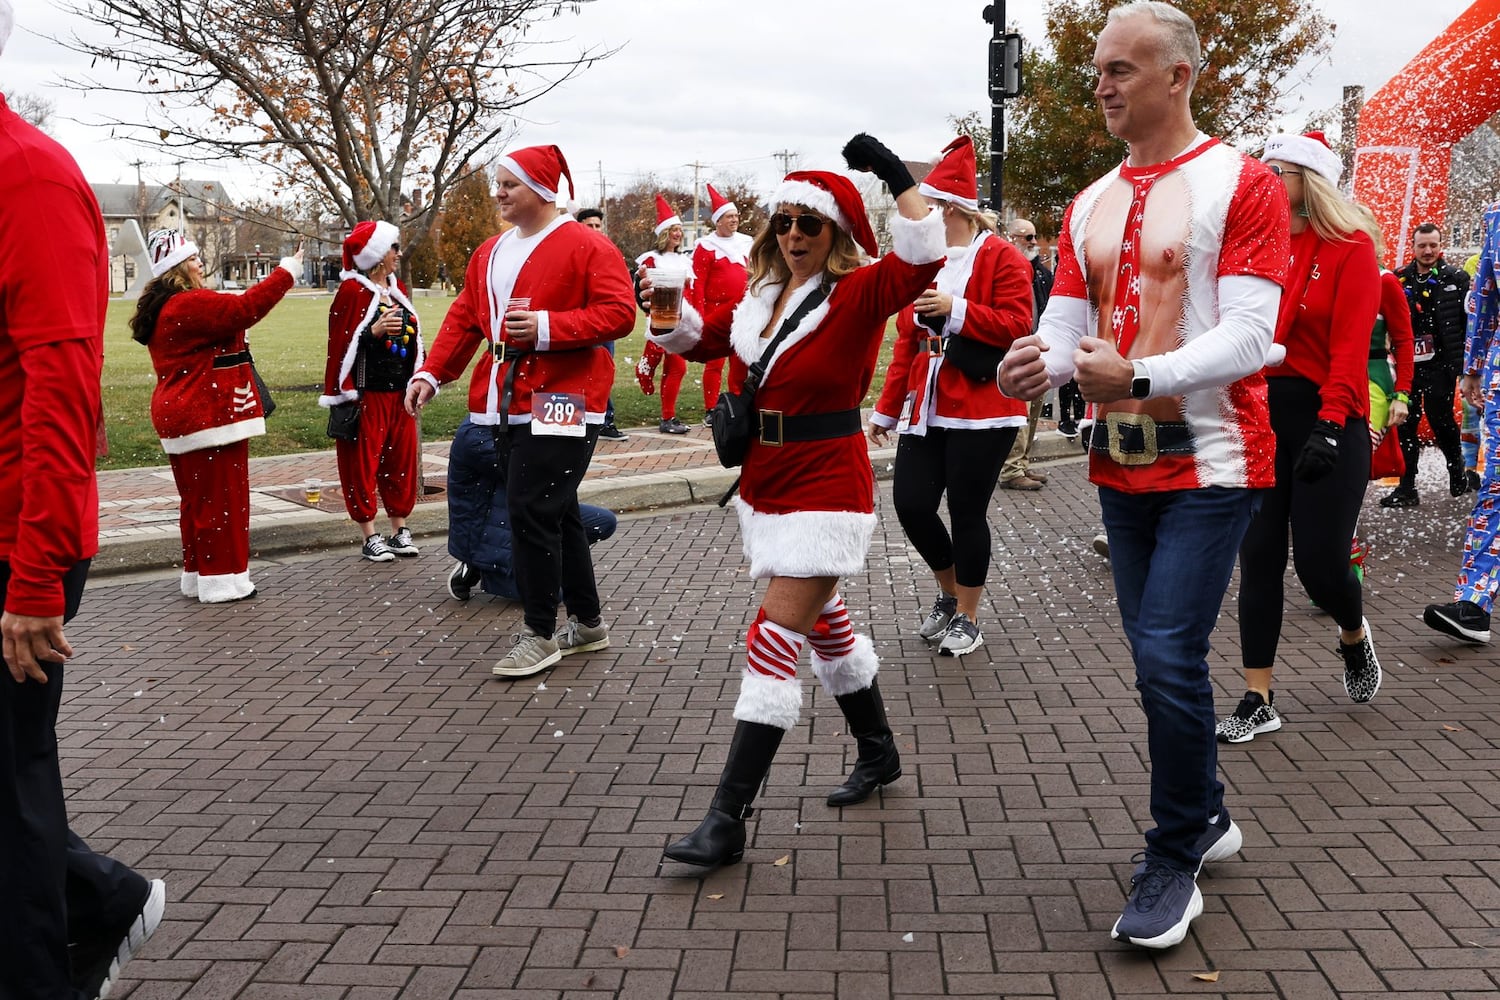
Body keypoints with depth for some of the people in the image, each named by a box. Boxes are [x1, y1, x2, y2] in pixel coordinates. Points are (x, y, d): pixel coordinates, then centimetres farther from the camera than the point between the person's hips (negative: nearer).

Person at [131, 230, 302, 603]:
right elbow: (245, 308, -26)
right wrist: (287, 271, -19)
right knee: (223, 499, -3)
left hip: (180, 415, 11)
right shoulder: (191, 305, -18)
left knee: (198, 499, 16)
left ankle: (198, 575, 23)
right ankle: (223, 578, 2)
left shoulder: (162, 309, 16)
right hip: (208, 416, -11)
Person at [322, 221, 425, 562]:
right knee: (363, 462, 0)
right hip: (367, 393, -7)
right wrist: (375, 331, -27)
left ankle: (399, 531, 20)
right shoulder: (352, 291, -9)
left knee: (402, 459, 10)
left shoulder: (398, 288, 13)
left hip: (400, 391, 7)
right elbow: (342, 342, -14)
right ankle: (370, 537, 6)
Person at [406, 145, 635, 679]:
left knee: (531, 512, -10)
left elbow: (618, 314, -14)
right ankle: (588, 622, 25)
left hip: (559, 403, -8)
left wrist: (548, 327, -22)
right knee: (555, 513, 13)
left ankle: (540, 634, 3)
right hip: (508, 403, 8)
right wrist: (431, 374, 6)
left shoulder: (588, 246, -6)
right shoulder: (490, 253, 17)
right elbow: (463, 319, 17)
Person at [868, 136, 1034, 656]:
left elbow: (1017, 325, -16)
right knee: (911, 503, 1)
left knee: (967, 512, 0)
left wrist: (955, 309, -23)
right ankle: (949, 592, 26)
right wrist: (888, 409, 14)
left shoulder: (1001, 258, -7)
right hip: (926, 408, 6)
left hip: (982, 410, -6)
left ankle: (967, 617, 18)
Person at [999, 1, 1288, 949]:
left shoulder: (1243, 185, -8)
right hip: (1122, 463, 7)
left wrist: (1137, 377, -30)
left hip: (1211, 462, -6)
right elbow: (1067, 323, 7)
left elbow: (1248, 336, -16)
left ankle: (1174, 862, 6)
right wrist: (1038, 362, -16)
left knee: (1169, 656, -12)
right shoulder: (1090, 205, 12)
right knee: (1160, 656, 14)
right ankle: (1208, 815, 34)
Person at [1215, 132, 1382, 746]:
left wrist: (1329, 428, -23)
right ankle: (1258, 702, 11)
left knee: (1320, 559, -3)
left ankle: (1354, 635, 33)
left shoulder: (1350, 249, -5)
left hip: (1327, 421, -4)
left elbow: (1351, 348, -14)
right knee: (1259, 556, 3)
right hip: (1260, 416, 4)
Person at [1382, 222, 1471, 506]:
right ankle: (1406, 488, 8)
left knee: (1441, 419, 3)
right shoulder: (1399, 280, 6)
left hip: (1441, 365, -2)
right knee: (1406, 424, 3)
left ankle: (1457, 471, 28)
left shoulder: (1457, 278, 1)